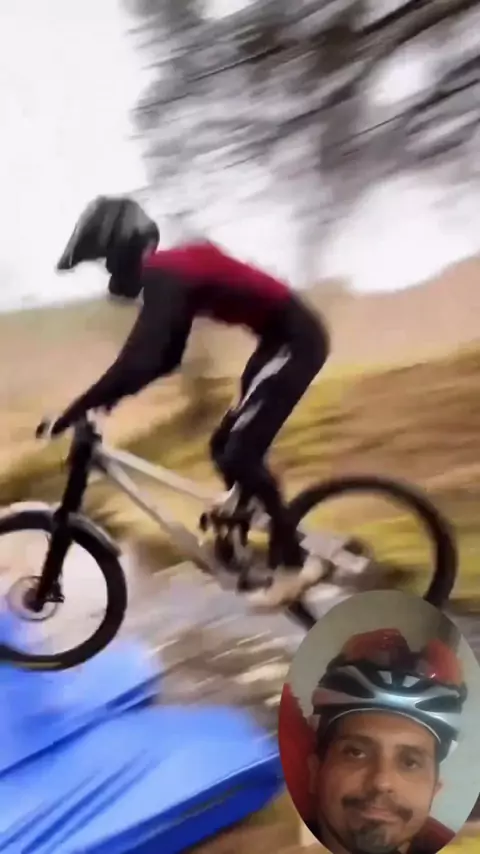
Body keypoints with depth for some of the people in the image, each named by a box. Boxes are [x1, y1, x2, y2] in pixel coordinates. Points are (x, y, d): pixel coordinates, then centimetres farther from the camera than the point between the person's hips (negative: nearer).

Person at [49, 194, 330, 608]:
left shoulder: (163, 277, -19)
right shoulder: (171, 270, 12)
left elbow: (140, 360, -30)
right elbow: (165, 356, 18)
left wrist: (76, 410, -25)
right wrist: (109, 393, 9)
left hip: (295, 341, -10)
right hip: (284, 338, 10)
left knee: (239, 454, -9)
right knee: (227, 447, 13)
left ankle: (295, 562, 1)